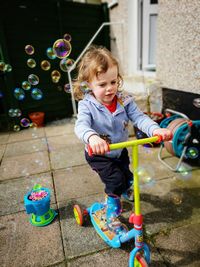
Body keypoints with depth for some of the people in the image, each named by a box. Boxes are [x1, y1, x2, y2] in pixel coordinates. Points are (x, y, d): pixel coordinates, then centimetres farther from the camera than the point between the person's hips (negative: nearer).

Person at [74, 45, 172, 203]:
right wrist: (92, 137, -64)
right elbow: (81, 126, -40)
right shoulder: (87, 105, -25)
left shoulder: (124, 100, -15)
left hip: (120, 151, 4)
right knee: (116, 179, -12)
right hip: (98, 155, -4)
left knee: (126, 175, 24)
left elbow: (139, 118, -21)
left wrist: (155, 129, -41)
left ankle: (126, 190, 61)